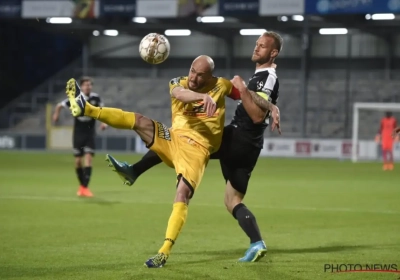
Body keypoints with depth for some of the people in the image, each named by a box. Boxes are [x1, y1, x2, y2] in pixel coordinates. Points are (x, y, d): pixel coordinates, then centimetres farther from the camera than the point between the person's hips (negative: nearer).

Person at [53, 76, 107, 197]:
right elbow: (59, 105, 5)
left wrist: (104, 122, -7)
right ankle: (81, 185, 25)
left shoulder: (96, 98, -6)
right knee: (78, 161, 4)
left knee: (88, 158, -13)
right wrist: (56, 114, -5)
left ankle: (85, 187, -13)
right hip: (78, 133, 0)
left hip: (90, 133, 0)